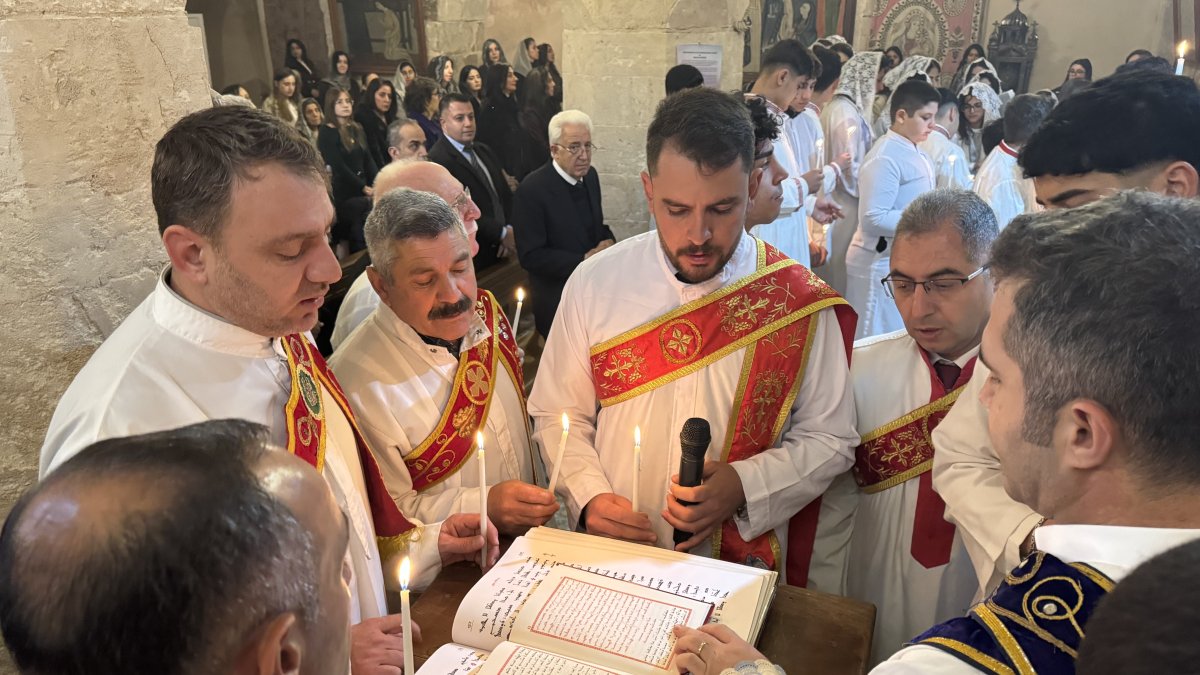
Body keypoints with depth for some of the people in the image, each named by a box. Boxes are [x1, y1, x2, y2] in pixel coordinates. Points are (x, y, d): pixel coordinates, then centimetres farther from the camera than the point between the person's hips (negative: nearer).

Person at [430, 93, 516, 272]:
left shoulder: (484, 151, 14)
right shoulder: (437, 160, -14)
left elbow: (505, 195, 12)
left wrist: (510, 229, -6)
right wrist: (502, 234, -15)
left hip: (500, 251, 7)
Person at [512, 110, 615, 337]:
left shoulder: (590, 175, 2)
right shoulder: (531, 190, -20)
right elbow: (531, 257, -20)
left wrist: (608, 241, -8)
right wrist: (583, 260, -23)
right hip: (558, 300, -6)